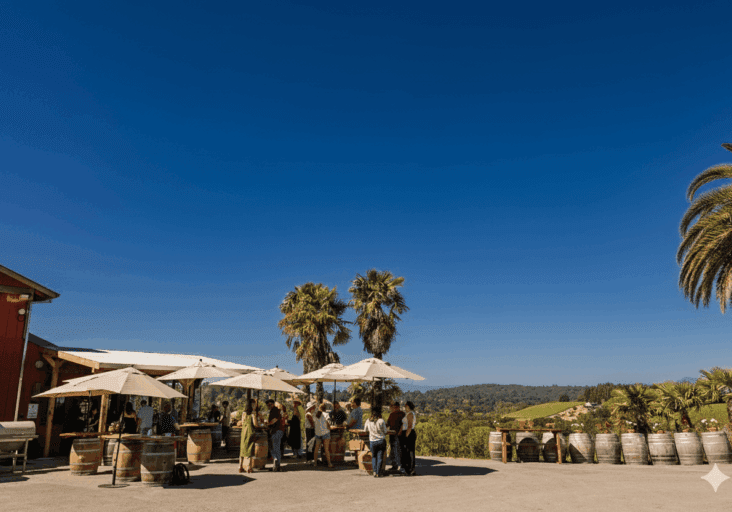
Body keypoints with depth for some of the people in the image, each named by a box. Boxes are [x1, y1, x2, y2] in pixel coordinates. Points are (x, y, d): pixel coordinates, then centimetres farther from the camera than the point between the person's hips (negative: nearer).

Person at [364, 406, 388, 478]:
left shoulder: (368, 421, -4)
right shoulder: (381, 421, -13)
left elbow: (365, 429, 11)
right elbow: (385, 431, -5)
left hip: (372, 441, 2)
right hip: (381, 441, -2)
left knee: (374, 456, 17)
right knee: (380, 457, 7)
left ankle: (375, 471, 6)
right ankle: (378, 472, 7)